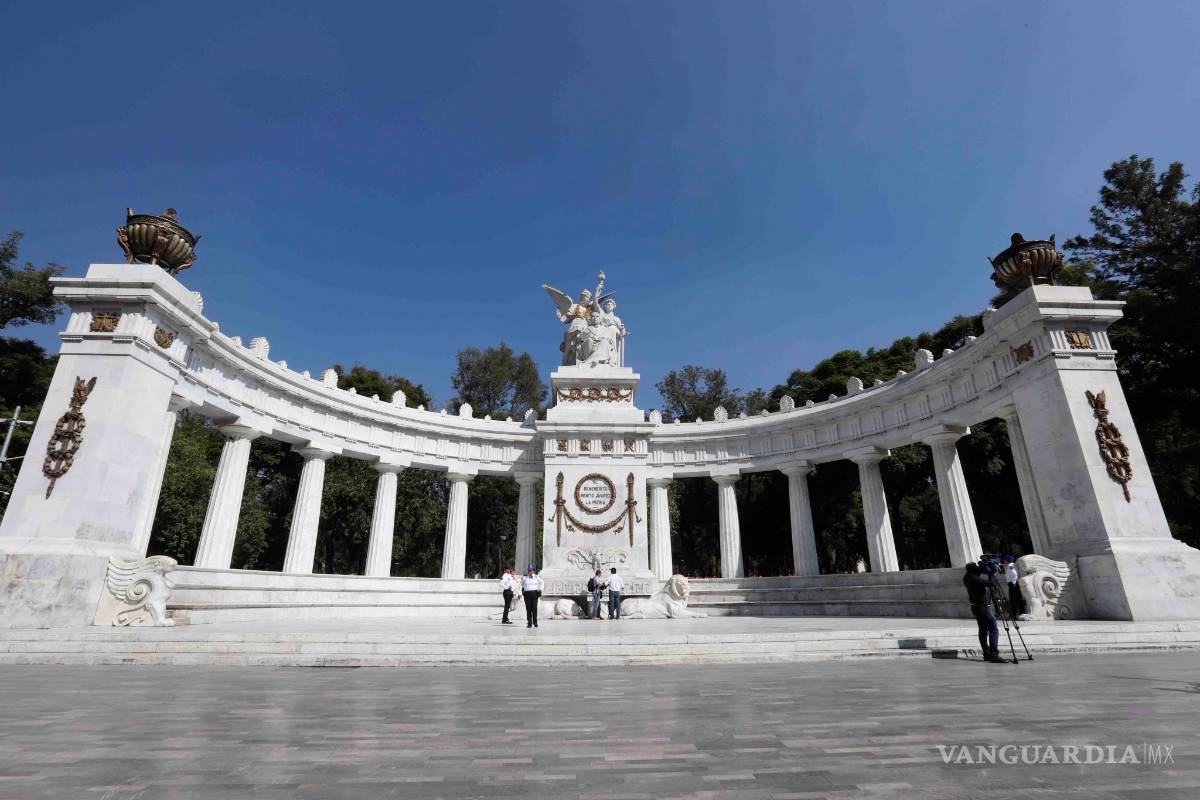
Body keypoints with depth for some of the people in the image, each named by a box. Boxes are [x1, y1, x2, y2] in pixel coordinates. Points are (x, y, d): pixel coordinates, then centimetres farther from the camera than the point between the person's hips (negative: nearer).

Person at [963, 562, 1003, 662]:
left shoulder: (967, 577, 6)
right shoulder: (974, 578, -22)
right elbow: (989, 582, -27)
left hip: (976, 607, 9)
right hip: (983, 606, -9)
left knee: (983, 631, 13)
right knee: (993, 629, -8)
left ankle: (986, 654, 16)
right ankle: (994, 654, -12)